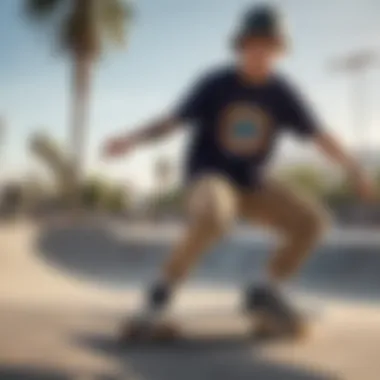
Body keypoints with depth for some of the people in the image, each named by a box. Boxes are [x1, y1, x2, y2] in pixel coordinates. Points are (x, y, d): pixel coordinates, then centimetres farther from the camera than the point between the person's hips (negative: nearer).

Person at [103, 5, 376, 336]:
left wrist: (355, 172, -17)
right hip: (209, 179, -5)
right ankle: (164, 289, -21)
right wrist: (131, 140, -32)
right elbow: (170, 122, -15)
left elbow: (320, 137, -5)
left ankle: (265, 291, 4)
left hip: (252, 184, 5)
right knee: (214, 217, -41)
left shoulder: (282, 92, -4)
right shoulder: (215, 84, -12)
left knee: (313, 220, -13)